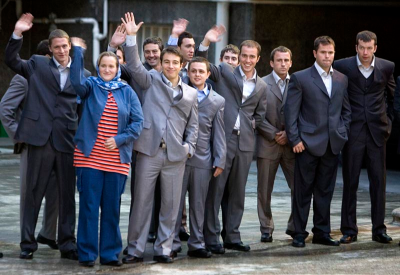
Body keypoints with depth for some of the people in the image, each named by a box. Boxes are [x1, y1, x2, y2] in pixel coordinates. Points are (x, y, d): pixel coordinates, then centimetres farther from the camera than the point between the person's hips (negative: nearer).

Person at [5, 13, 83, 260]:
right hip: (41, 138, 0)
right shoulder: (38, 65, 8)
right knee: (34, 193, 5)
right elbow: (11, 60, 2)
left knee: (67, 195, 5)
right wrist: (18, 34, -10)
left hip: (68, 140, 0)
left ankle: (67, 244, 12)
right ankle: (28, 243, 12)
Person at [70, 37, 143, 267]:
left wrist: (119, 139, -10)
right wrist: (78, 51, -20)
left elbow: (138, 122, 2)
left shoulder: (127, 92, 8)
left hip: (117, 160, 2)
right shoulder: (91, 86, 4)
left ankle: (110, 253, 15)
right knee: (89, 206, -2)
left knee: (112, 208, 6)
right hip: (89, 156, -1)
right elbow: (77, 81, -19)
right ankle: (87, 254, 6)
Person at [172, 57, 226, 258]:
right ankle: (172, 243, 6)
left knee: (198, 204, 7)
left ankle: (196, 244, 14)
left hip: (203, 159, 1)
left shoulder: (217, 101, 9)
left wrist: (220, 161, 5)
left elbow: (219, 134, 8)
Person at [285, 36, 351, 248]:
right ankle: (299, 234, 7)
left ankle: (322, 232, 17)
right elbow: (291, 111, -4)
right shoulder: (300, 78, -2)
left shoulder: (341, 79, 12)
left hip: (333, 144, 4)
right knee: (303, 191, 1)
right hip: (308, 143, -4)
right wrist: (294, 140, -10)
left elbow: (346, 110, 20)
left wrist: (343, 133, 8)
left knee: (325, 191, 9)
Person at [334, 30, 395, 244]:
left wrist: (388, 121, 9)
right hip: (353, 131, -1)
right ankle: (349, 230, 7)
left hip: (377, 131, 2)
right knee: (350, 181, 2)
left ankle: (379, 229, 10)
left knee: (378, 180, 4)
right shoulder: (342, 66, -2)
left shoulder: (386, 67, 3)